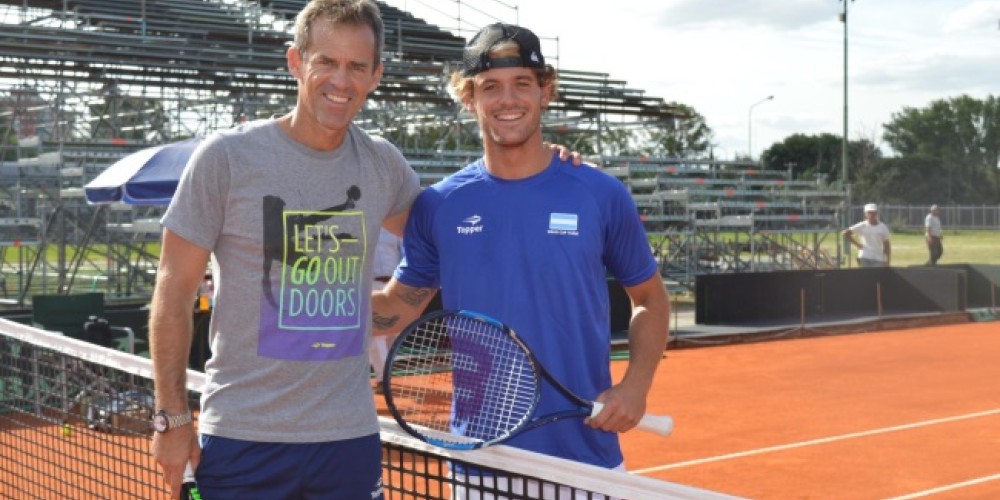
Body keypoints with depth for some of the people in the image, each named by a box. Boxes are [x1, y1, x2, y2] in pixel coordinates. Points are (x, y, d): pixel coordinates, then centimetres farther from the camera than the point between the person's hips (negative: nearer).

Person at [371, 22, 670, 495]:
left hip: (588, 453, 0)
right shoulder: (437, 205, -1)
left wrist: (636, 385, -7)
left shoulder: (603, 196, -2)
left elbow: (650, 299, 8)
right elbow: (402, 303, 9)